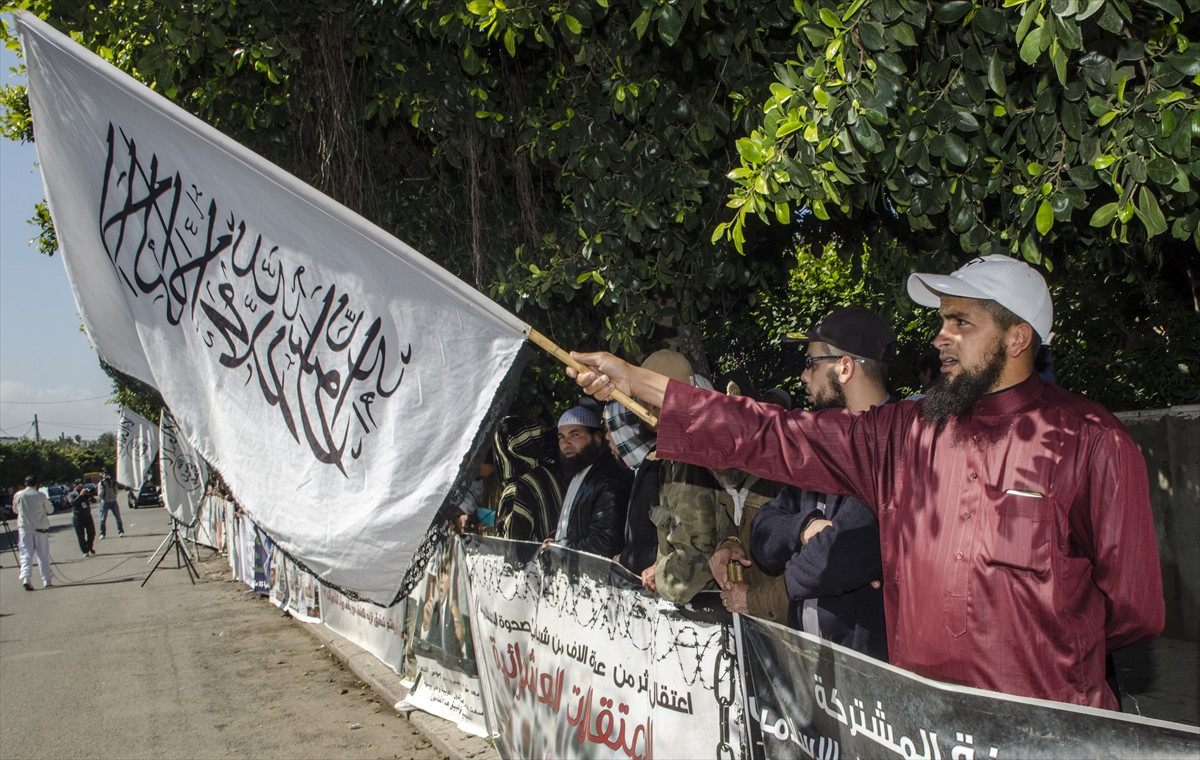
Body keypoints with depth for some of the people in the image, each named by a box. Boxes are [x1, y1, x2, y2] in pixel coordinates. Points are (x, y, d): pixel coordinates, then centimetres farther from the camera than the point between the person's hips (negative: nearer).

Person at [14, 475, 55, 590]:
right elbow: (50, 510, 3)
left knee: (26, 554, 0)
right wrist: (47, 501, 20)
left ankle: (26, 578, -19)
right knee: (43, 554, 8)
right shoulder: (41, 496, -7)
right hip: (41, 528, 0)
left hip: (24, 528, 0)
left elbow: (15, 510, 13)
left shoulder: (18, 495, -3)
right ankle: (47, 580, 12)